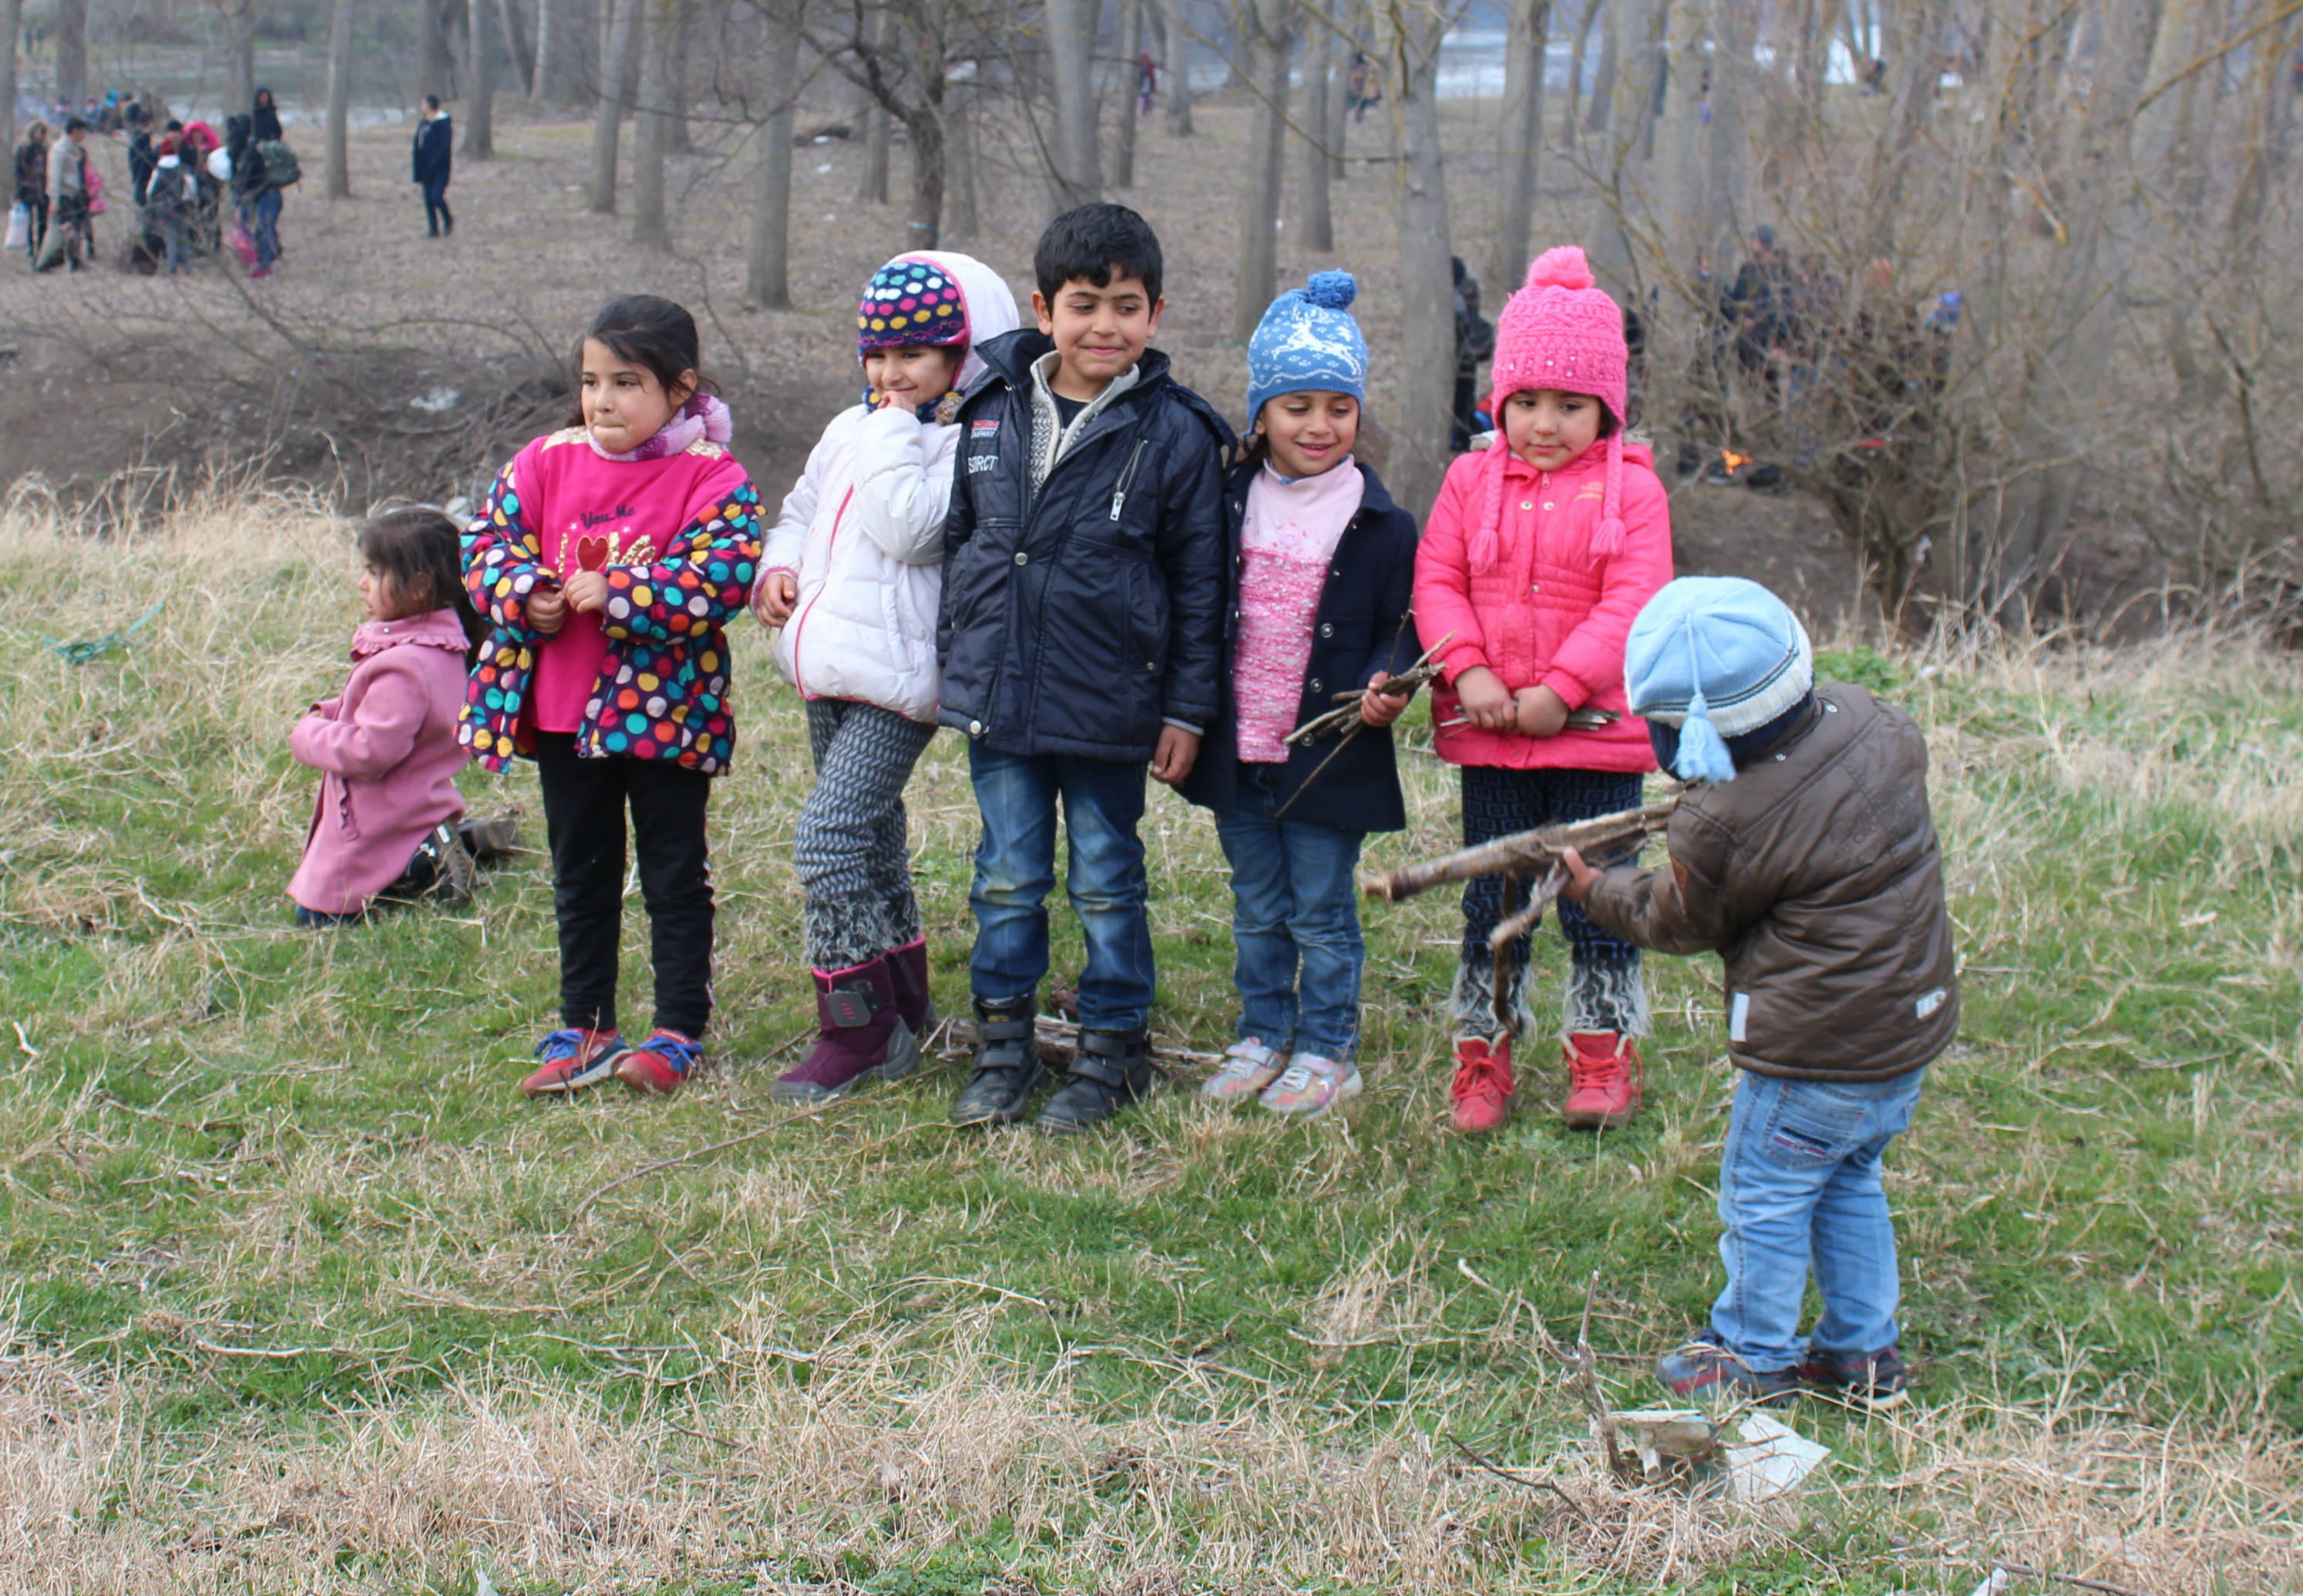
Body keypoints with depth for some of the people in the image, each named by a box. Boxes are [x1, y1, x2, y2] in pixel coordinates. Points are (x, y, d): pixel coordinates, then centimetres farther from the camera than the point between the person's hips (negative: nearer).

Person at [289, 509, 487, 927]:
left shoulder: (403, 666, -30)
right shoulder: (441, 645, 2)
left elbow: (371, 751, -29)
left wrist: (310, 735, -12)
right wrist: (331, 712, 2)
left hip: (377, 828, -10)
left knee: (315, 917, 4)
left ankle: (421, 866, -7)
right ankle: (430, 851, 9)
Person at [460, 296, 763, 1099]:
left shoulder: (712, 478, -10)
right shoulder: (546, 462, 4)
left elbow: (721, 577, -21)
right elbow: (487, 541, 6)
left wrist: (617, 595, -25)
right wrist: (522, 596, -15)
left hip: (664, 708, -5)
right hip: (562, 708, 5)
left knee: (675, 874, 6)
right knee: (580, 874, 15)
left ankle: (677, 1033, 17)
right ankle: (583, 1030, 26)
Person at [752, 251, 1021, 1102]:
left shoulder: (971, 446, -13)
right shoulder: (850, 430, 13)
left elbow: (910, 529, -25)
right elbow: (803, 509, 25)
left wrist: (895, 432, -17)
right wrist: (779, 567, 6)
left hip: (895, 680, -9)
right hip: (828, 665, 9)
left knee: (830, 836, -17)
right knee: (871, 836, 19)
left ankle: (859, 1031, -8)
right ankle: (901, 1004, 33)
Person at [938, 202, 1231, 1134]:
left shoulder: (1174, 435, -7)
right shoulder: (991, 411, 3)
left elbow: (1200, 583, -3)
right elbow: (957, 538, 15)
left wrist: (1187, 709, -4)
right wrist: (954, 655, 14)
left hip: (1108, 706, -3)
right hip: (996, 700, 3)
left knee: (1106, 883, 8)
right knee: (1006, 879, 11)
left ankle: (1115, 1048, 23)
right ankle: (1003, 1047, 23)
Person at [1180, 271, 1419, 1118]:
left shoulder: (1382, 527, -6)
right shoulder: (1230, 508, 3)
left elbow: (1400, 628, 0)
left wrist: (1388, 683, -19)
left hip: (1328, 755, -3)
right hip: (1237, 753, 4)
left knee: (1323, 915, 5)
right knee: (1257, 912, 15)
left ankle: (1327, 1051, 18)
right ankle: (1263, 1036, 29)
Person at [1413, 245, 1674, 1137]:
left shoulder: (1630, 490, -4)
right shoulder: (1472, 481, 5)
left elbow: (1633, 601, -12)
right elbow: (1436, 582, 0)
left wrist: (1561, 689, -18)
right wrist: (1469, 670, -16)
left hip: (1595, 732, -2)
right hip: (1488, 733, 2)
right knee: (1492, 899, 11)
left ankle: (1603, 1059, 20)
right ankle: (1483, 1054, 22)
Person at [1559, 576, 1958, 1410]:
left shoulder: (1722, 825, -25)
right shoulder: (1868, 721, -7)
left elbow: (1676, 922, -5)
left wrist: (1594, 888, 14)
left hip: (1817, 1048, -8)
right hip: (1915, 1022, 8)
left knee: (1765, 1193, 11)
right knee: (1849, 1183, 23)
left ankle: (1753, 1356, 25)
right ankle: (1863, 1353, 31)